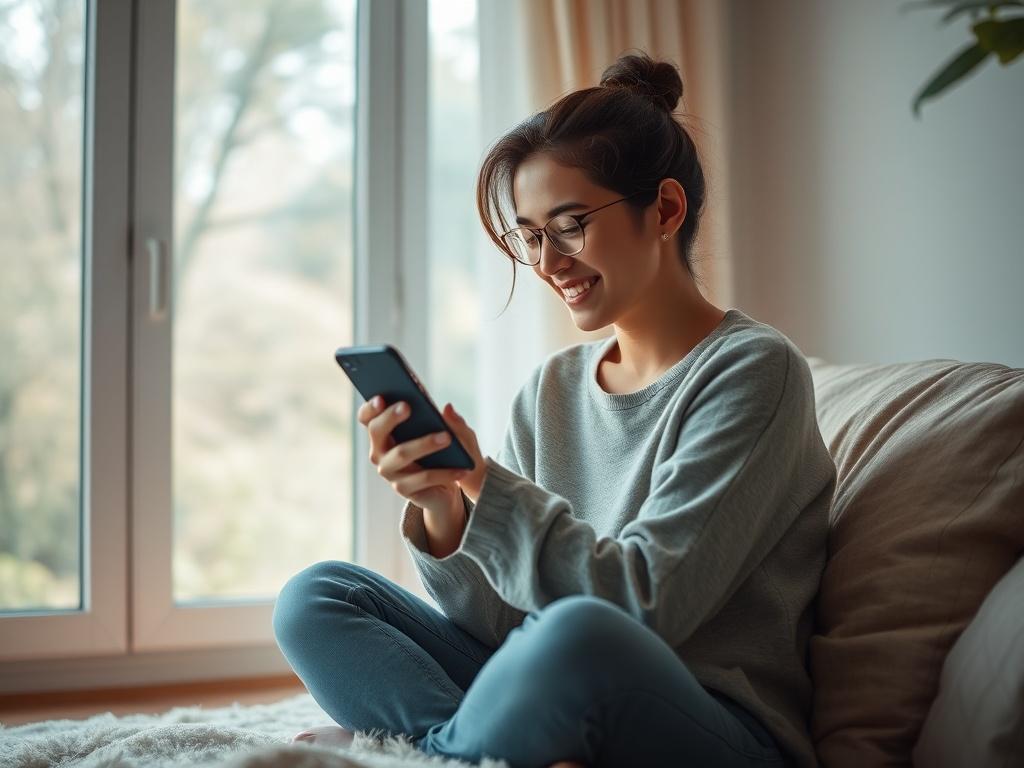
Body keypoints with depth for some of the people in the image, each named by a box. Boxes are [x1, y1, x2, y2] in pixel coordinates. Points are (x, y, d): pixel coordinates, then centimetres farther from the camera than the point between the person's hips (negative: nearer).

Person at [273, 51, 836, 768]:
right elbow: (504, 624, 6)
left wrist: (485, 485, -19)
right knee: (315, 596, -2)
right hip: (565, 703, 7)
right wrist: (442, 509, -13)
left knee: (578, 633, -38)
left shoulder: (752, 371, -7)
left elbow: (647, 603, -16)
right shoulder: (553, 387, 11)